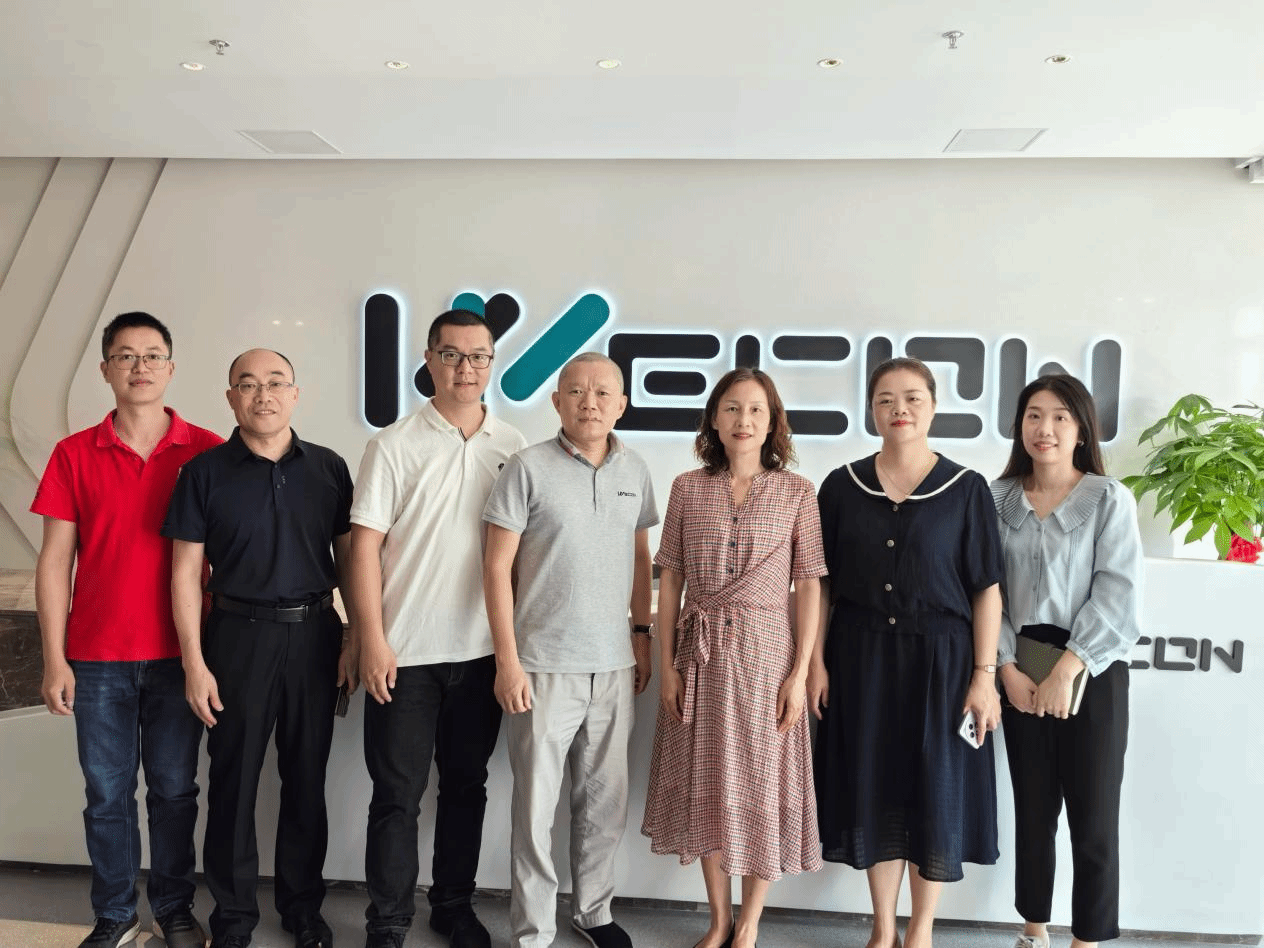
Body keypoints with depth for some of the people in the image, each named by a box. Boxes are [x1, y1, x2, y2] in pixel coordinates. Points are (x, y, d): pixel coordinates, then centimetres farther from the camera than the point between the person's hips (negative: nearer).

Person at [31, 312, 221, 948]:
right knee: (107, 793, 11)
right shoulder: (75, 455, 2)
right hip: (98, 657, 1)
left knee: (174, 788, 11)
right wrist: (54, 658, -1)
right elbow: (54, 561, 3)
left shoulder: (208, 452, -2)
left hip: (178, 655, -1)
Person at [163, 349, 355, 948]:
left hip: (314, 634, 1)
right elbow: (186, 573, -1)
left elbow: (350, 560, 6)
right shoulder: (204, 472, -1)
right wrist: (194, 663, -6)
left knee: (307, 779, 11)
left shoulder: (328, 468, 3)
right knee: (233, 780, 8)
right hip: (238, 635, -1)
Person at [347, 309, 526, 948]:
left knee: (466, 785, 16)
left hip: (483, 651, 3)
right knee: (398, 793, 6)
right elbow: (365, 546, -6)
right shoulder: (395, 445, -4)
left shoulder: (513, 448, 4)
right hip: (407, 652, -3)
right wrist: (372, 642, -10)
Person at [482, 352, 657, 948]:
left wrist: (642, 636, 12)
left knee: (605, 800, 15)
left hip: (614, 664, 4)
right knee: (535, 804, 5)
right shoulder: (528, 468, -8)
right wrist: (507, 660, -10)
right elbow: (497, 566, -8)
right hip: (544, 666, -4)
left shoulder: (635, 470, 6)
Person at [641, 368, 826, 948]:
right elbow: (670, 579, 3)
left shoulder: (796, 492, -2)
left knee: (761, 786, 7)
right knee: (706, 785, 11)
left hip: (766, 651, -1)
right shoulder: (687, 488, 2)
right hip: (700, 654, 2)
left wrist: (799, 673, -7)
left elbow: (809, 586, -2)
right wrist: (667, 663, 0)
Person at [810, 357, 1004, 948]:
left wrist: (984, 675, -8)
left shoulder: (965, 489, -3)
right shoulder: (842, 487, 1)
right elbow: (821, 583, 3)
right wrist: (817, 661, -2)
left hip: (939, 659, -1)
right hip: (861, 658, 2)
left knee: (936, 792, 7)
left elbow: (986, 589, -4)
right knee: (874, 788, 10)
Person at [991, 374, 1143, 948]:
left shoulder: (1109, 498, -4)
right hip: (1021, 673, 3)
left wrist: (1066, 669, -17)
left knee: (1093, 815, 5)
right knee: (1032, 808, 12)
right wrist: (1007, 668, -9)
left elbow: (1118, 594, -11)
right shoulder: (999, 500, 4)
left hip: (1091, 673, -2)